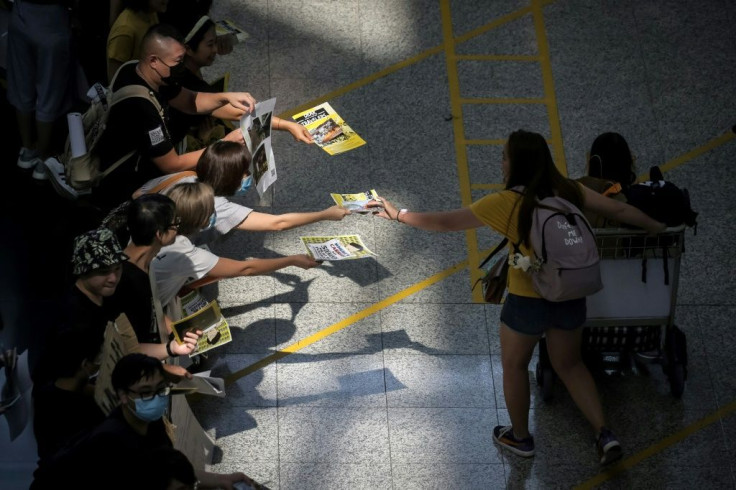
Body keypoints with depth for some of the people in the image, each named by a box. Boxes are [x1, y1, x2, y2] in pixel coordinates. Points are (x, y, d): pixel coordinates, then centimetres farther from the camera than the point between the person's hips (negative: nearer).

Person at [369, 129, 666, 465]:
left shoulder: (505, 203, -17)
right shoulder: (569, 192, -5)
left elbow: (446, 222, -12)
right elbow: (620, 211, 1)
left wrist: (398, 215, -2)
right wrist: (657, 228, 18)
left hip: (528, 301, -4)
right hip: (570, 296, 5)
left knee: (514, 365, 21)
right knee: (569, 365, 24)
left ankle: (520, 437, 36)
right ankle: (604, 434, 15)